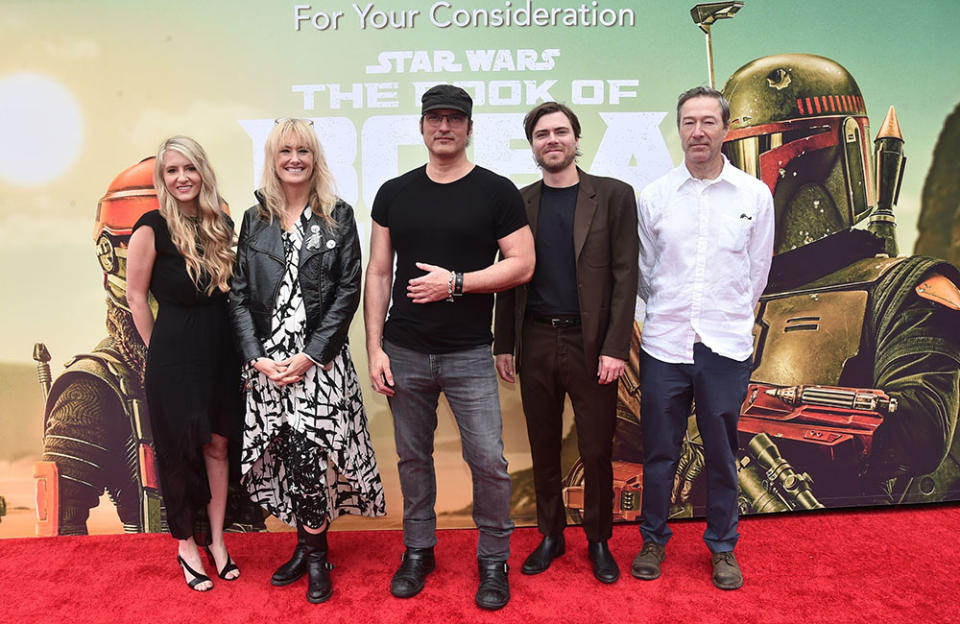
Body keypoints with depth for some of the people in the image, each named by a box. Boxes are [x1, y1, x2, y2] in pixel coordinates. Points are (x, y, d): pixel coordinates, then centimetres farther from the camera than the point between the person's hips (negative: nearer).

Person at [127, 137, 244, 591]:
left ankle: (217, 541, 28)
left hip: (221, 349, 5)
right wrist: (159, 350, -3)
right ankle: (186, 546, 25)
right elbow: (136, 296, -4)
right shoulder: (153, 227, -9)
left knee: (217, 445, 13)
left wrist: (239, 344, 5)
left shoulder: (221, 224, 5)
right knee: (180, 449, 8)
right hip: (175, 356, -4)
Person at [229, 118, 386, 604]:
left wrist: (310, 355, -11)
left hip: (320, 361, -3)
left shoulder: (338, 216, 2)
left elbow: (348, 291, -4)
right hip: (267, 364, 3)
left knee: (308, 457, -8)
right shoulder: (254, 220, 11)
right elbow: (238, 295, 7)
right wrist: (256, 356, -5)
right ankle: (306, 548, 27)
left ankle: (315, 556, 15)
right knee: (283, 458, 6)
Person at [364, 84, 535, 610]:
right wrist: (374, 348, 1)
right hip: (404, 352, 3)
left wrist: (455, 282, -15)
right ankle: (418, 551, 32)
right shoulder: (393, 193, 7)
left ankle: (493, 560, 20)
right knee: (412, 458, 13)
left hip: (469, 354, -2)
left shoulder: (496, 192, -1)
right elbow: (378, 273, 7)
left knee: (489, 461, -1)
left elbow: (522, 264, -5)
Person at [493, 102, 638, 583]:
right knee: (543, 447, 13)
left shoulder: (613, 195, -1)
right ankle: (550, 535, 31)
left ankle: (599, 541, 27)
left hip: (590, 343, -2)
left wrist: (615, 347, -11)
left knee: (596, 450, 7)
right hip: (535, 341, 3)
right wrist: (503, 344, 6)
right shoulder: (519, 202, 8)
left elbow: (625, 275, -5)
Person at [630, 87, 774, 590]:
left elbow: (757, 274, 11)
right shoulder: (653, 196, 3)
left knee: (721, 453, 11)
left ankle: (722, 547, 29)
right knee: (659, 450, 9)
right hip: (664, 344, 0)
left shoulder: (755, 195, 3)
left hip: (726, 346, 0)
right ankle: (654, 539, 28)